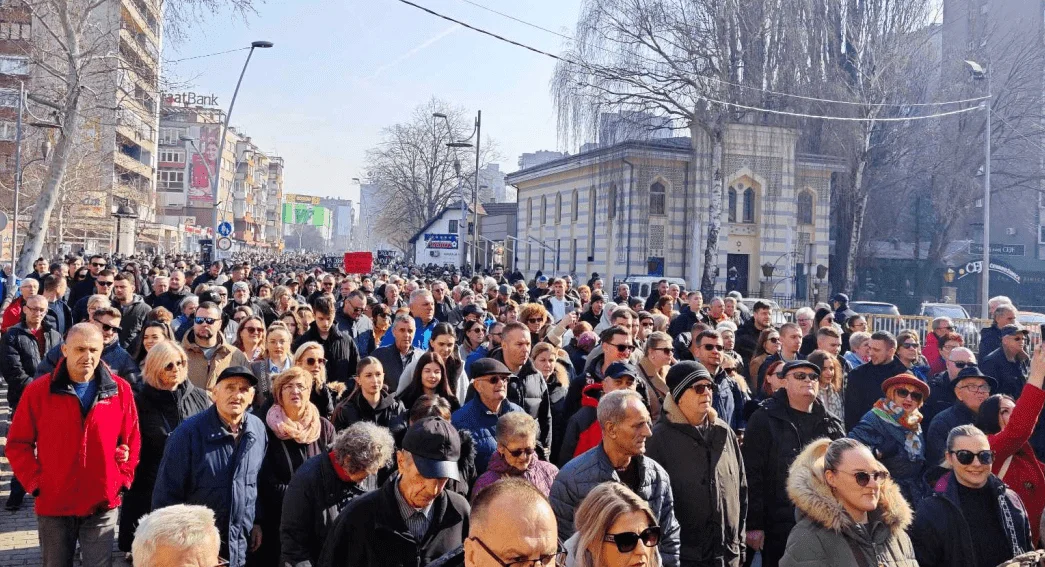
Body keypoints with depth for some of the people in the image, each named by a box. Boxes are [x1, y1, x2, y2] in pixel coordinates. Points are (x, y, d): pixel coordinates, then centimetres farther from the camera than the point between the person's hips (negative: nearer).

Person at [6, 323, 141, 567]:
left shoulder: (120, 389, -2)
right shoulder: (37, 391, -4)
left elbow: (132, 441, 7)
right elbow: (18, 444, 2)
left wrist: (123, 479, 0)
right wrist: (35, 483, -6)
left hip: (103, 505, 0)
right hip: (53, 505, 0)